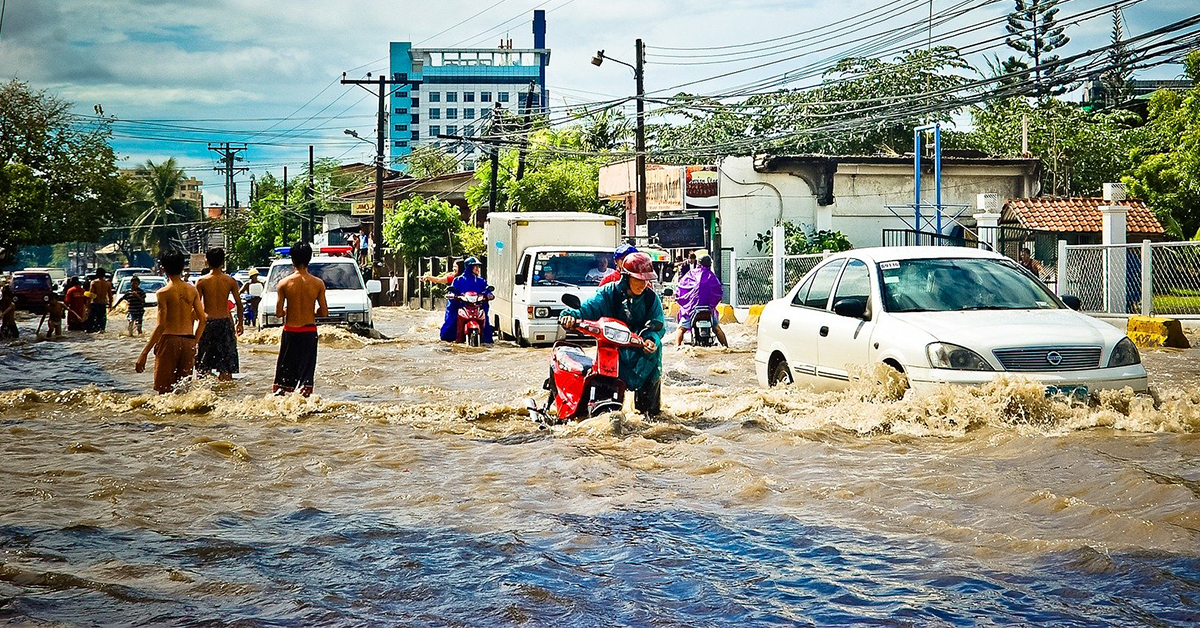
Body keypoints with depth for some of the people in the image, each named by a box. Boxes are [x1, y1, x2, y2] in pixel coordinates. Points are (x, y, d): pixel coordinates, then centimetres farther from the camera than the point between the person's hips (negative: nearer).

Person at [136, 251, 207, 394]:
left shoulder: (163, 293, -9)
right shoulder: (192, 290, 5)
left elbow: (161, 326, -14)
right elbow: (202, 320, 5)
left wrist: (144, 354, -12)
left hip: (169, 340, -5)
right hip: (188, 342, 5)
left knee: (164, 391, 1)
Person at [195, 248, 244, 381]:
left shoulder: (201, 282, -3)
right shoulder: (230, 281, 0)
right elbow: (239, 303, 3)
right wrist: (239, 322, 15)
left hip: (208, 321, -1)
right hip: (226, 321, 1)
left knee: (204, 365, 8)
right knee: (226, 365, 6)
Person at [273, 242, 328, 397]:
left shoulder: (284, 283, -9)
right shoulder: (318, 283, -7)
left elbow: (279, 313, -7)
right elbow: (324, 312, -4)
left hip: (290, 331, 0)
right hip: (309, 331, 0)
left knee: (285, 367, 12)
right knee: (307, 367, 8)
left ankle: (279, 392, 13)